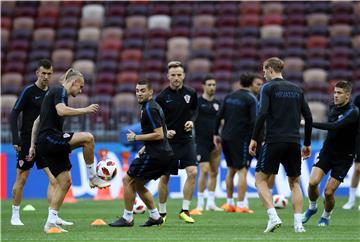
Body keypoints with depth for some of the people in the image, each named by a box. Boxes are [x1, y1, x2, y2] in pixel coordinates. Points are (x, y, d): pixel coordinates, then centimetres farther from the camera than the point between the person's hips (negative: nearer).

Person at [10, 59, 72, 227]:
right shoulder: (29, 91, -8)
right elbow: (14, 115, -9)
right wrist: (16, 139, -17)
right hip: (27, 142, -5)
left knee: (54, 178, -8)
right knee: (21, 179, 3)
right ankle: (15, 215, 15)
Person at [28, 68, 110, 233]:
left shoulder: (54, 92, 27)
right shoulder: (60, 91, -3)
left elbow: (37, 121, 29)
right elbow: (62, 111, -24)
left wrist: (33, 145, 28)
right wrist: (85, 110, -15)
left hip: (45, 144, 10)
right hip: (50, 138, -10)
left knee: (65, 182, 6)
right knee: (87, 138, -23)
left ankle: (51, 223, 4)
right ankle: (92, 177, -10)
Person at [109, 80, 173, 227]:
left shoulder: (150, 109, -15)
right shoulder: (153, 106, 16)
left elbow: (159, 135, -21)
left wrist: (136, 137, -14)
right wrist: (145, 148, 22)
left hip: (155, 155, -10)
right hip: (164, 154, 10)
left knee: (128, 180, -1)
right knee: (138, 184, 18)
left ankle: (127, 219, 3)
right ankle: (155, 216, 18)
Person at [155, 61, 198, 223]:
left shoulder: (190, 94, 1)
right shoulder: (162, 97, -6)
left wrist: (192, 120, 1)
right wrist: (164, 132, -17)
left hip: (186, 140, 2)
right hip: (168, 141, -2)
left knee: (192, 172, -14)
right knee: (164, 177, 2)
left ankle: (185, 210, -5)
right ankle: (162, 212, 18)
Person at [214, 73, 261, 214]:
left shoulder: (229, 97, 11)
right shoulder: (250, 99, -8)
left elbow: (219, 116, 7)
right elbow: (254, 121, -16)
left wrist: (216, 134, 13)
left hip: (226, 138, 7)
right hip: (241, 139, -7)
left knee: (231, 170, 16)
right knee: (242, 171, -3)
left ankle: (229, 203, 20)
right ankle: (241, 205, -7)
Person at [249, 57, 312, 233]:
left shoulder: (268, 87, -1)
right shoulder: (297, 90, 14)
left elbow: (262, 114, -14)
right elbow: (308, 117, 13)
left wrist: (254, 139, -9)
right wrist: (307, 143, 20)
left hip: (274, 141, -5)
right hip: (294, 142, 5)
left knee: (260, 180, 5)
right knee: (295, 183, 15)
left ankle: (273, 217, -13)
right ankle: (298, 223, 3)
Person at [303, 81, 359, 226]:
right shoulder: (333, 108, 3)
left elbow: (334, 126, -34)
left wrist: (311, 124, -37)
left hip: (343, 157, -5)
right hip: (327, 152, 5)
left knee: (329, 192, -8)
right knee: (313, 182, -15)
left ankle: (326, 216, 20)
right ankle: (312, 208, 12)